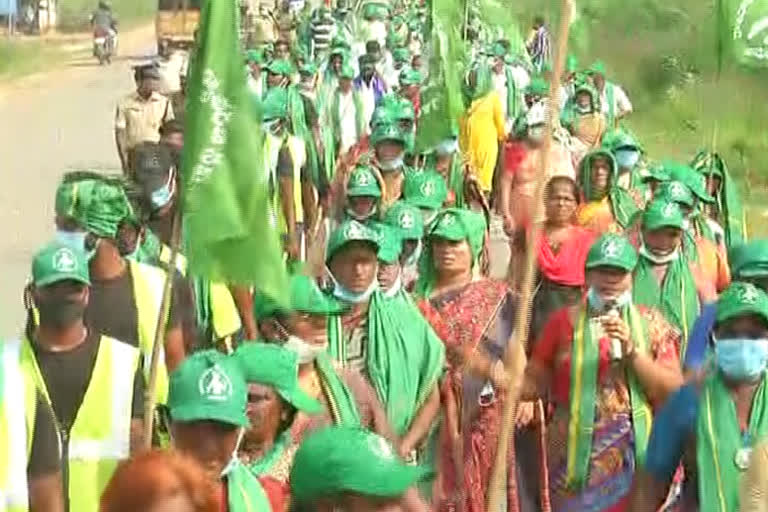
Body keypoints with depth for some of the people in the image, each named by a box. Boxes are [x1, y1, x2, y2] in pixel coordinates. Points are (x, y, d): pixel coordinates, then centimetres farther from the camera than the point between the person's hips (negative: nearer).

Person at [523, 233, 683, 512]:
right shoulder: (565, 320, 4)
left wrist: (631, 350, -13)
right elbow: (532, 383, 4)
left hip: (635, 451, 0)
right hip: (576, 454, 0)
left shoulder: (651, 322, 5)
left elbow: (674, 391, -3)